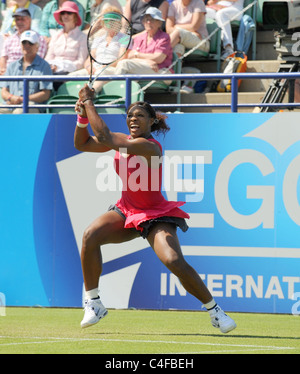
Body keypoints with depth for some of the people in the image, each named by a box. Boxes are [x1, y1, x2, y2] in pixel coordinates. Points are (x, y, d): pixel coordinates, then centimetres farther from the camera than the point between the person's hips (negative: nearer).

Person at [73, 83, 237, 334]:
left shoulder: (148, 146, -23)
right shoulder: (123, 140, 1)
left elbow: (104, 137, -31)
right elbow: (82, 144, 8)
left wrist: (89, 103, -23)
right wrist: (83, 116, -9)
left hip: (156, 216, -6)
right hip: (127, 210, 6)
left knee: (175, 262, -26)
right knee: (91, 236, -21)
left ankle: (214, 310, -5)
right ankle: (93, 304, -9)